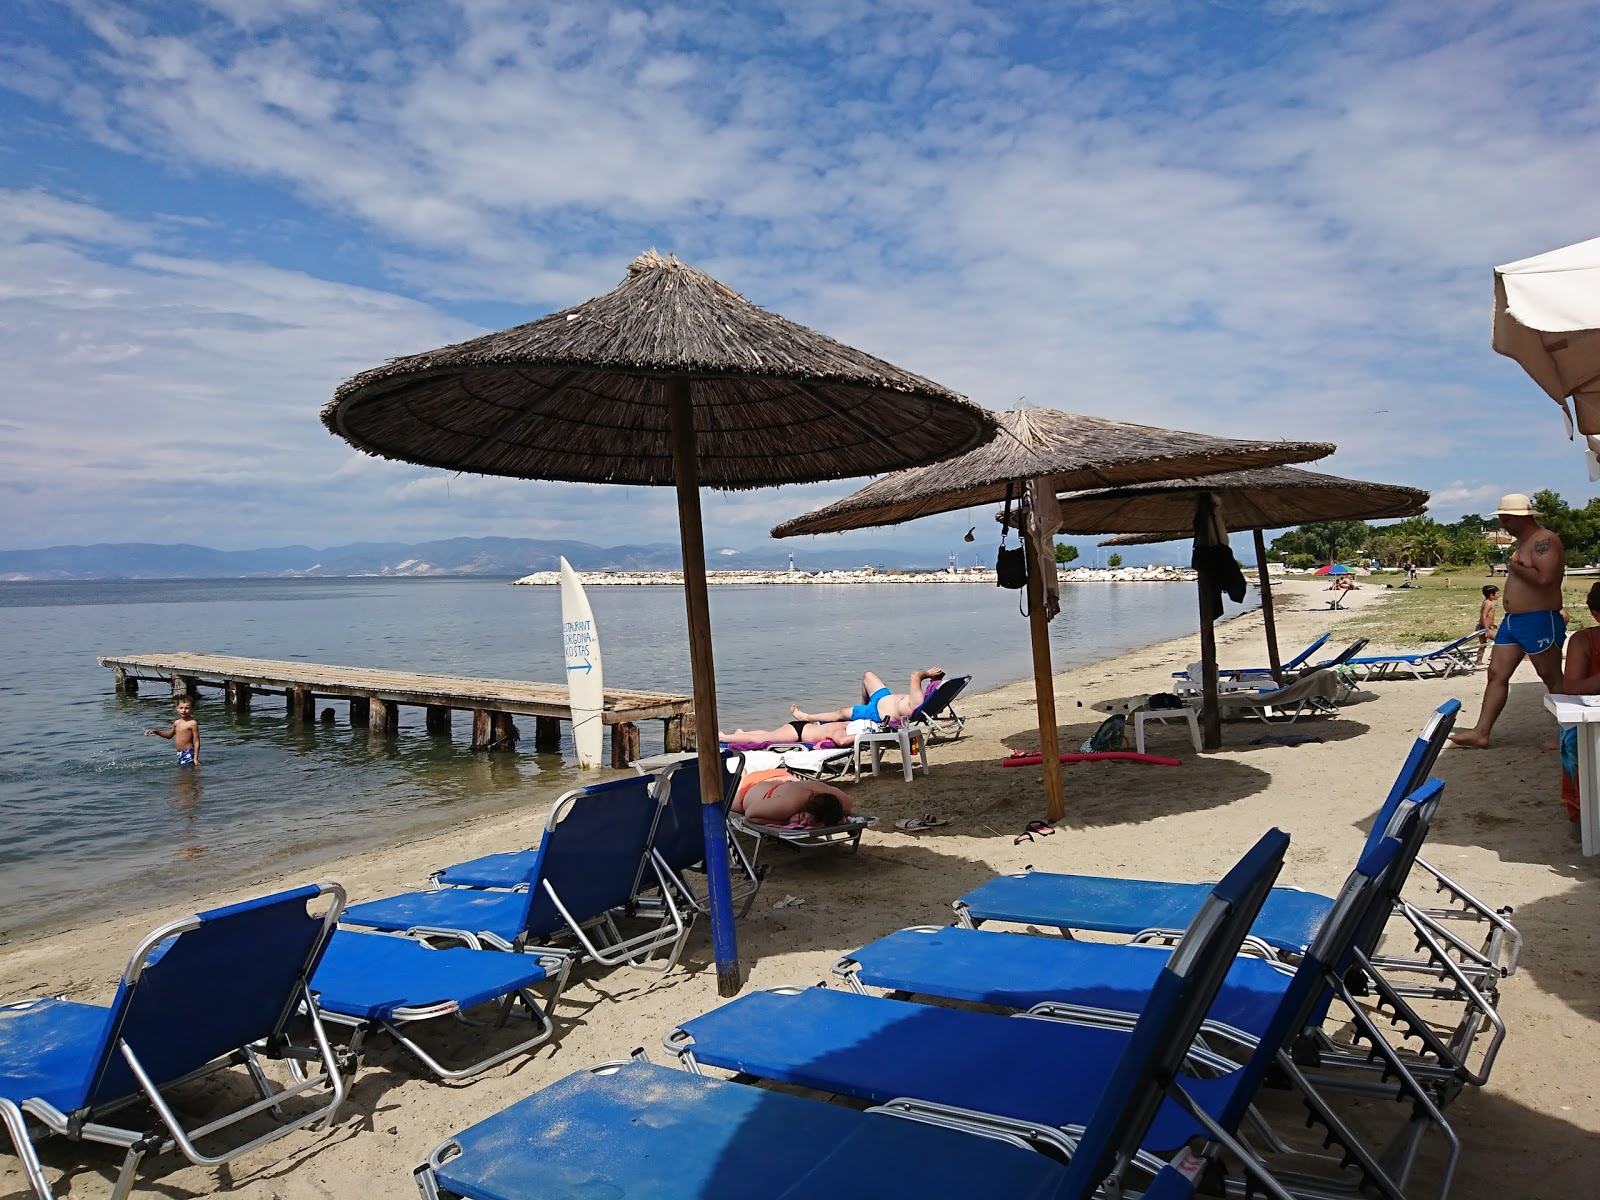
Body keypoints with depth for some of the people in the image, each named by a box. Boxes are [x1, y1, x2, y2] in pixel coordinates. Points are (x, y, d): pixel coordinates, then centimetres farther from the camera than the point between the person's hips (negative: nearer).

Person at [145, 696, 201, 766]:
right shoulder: (177, 723, 11)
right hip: (179, 753, 8)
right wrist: (155, 731, 20)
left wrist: (196, 758, -17)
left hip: (189, 753, -8)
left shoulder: (192, 723, -12)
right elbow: (169, 735, 31)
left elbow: (196, 742, -13)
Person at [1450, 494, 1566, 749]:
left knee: (1552, 678, 1)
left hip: (1539, 621, -10)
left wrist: (1515, 567, -14)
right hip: (1512, 621, 10)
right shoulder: (1522, 542, 17)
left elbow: (1545, 578, -27)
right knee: (1496, 674, 5)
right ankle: (1481, 733, 4)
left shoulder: (1544, 540, -15)